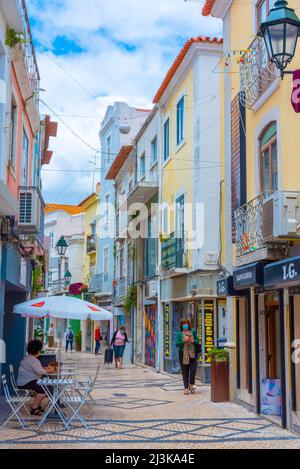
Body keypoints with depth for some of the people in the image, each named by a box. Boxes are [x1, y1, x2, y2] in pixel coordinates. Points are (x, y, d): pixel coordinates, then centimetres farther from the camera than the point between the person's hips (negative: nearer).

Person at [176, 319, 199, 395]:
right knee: (185, 372, 3)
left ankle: (191, 385, 12)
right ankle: (186, 388, 11)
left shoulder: (193, 332, 7)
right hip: (183, 354, -1)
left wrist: (194, 341, -9)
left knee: (193, 369, -9)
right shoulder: (179, 334, 1)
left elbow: (197, 341, 12)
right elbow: (177, 344, -4)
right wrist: (184, 341, -19)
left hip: (193, 354, 1)